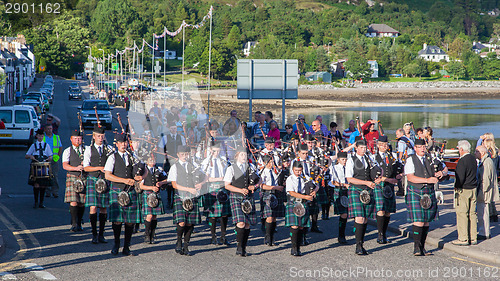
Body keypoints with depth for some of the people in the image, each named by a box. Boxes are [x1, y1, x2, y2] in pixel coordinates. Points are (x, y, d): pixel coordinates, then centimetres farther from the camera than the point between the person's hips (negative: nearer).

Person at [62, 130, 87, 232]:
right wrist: (76, 168, -24)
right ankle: (74, 224, -11)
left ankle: (79, 223, 13)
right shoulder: (67, 151, 5)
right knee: (73, 201, -12)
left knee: (82, 202, 3)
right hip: (72, 177, -2)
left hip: (84, 178, 2)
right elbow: (65, 166, -8)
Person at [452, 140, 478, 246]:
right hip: (473, 189, 8)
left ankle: (463, 239, -2)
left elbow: (460, 178, -20)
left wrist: (456, 186, -5)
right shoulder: (473, 159, 8)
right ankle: (473, 238, 14)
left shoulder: (462, 161, -18)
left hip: (463, 190, -8)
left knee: (462, 214, -3)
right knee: (472, 213, 11)